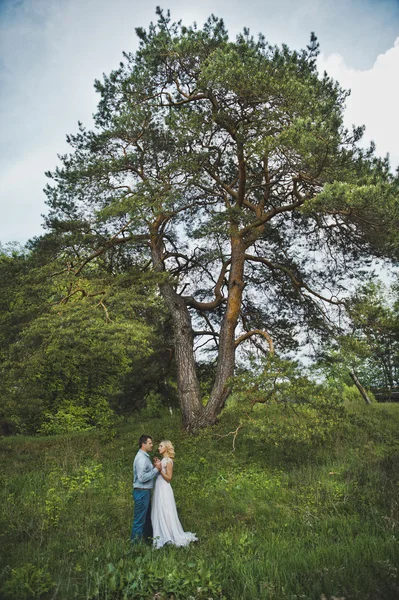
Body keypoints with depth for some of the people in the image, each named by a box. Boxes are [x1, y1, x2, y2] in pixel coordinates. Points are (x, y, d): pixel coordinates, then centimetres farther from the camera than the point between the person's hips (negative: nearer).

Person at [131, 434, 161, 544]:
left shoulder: (145, 457, 13)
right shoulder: (141, 458, -20)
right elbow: (142, 477, -27)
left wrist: (155, 466, 1)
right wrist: (156, 469, -21)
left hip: (145, 491, 10)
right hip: (141, 492, -10)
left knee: (147, 517, 22)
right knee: (139, 520, 0)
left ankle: (148, 538, 36)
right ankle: (135, 542, 10)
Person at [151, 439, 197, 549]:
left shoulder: (168, 461, -12)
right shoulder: (162, 460, 11)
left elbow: (168, 478, -15)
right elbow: (159, 475, 12)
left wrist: (160, 469, -20)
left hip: (164, 490, -9)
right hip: (159, 489, 9)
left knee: (165, 514, 0)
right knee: (159, 514, 13)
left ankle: (169, 536, 12)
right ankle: (163, 536, 23)